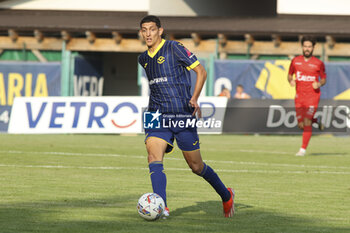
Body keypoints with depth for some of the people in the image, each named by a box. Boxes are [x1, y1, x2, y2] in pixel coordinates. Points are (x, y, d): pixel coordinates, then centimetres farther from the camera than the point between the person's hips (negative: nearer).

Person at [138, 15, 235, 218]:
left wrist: (194, 98, -15)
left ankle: (226, 195, 28)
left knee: (196, 166, 4)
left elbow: (201, 71, -5)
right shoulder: (143, 59, 13)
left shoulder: (174, 48, -6)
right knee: (154, 156, -21)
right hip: (157, 115, 5)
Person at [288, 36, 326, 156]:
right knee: (301, 125, 2)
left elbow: (323, 79, 10)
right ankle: (316, 121, 35)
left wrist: (319, 84, -12)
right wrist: (291, 81, -6)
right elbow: (289, 75, 16)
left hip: (312, 96, -3)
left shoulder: (318, 63, 0)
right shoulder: (295, 61, 6)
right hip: (299, 97, 3)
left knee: (307, 122, -14)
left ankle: (303, 149, -6)